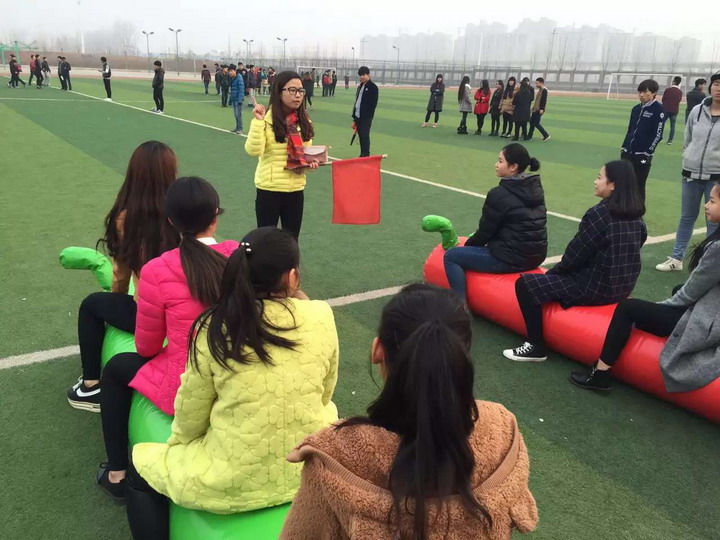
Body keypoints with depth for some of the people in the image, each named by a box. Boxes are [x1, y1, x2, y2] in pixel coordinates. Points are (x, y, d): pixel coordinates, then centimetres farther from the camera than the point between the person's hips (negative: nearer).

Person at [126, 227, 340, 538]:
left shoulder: (214, 328, -14)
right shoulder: (321, 315, -11)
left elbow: (189, 420, -4)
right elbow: (323, 396, 4)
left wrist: (177, 446, 17)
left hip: (233, 482, -2)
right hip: (310, 468, 3)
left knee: (139, 468, 24)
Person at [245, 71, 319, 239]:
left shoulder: (303, 121, 6)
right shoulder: (267, 119, -11)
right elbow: (253, 151, -22)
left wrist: (310, 162, -2)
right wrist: (258, 121, -26)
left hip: (296, 189, 5)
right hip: (269, 189, -5)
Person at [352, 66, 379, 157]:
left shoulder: (373, 87, -6)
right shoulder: (360, 87, 18)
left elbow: (373, 103, -11)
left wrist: (369, 116, -17)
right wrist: (354, 118, 16)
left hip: (366, 117, -7)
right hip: (358, 116, 7)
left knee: (365, 136, -8)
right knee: (361, 136, 10)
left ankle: (366, 156, -4)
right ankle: (362, 155, 17)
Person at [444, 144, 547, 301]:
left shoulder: (499, 194, -17)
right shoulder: (535, 188, 7)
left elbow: (485, 231, -8)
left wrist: (467, 245, 12)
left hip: (512, 259, -9)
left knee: (451, 256, 3)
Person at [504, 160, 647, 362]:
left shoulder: (599, 214, -20)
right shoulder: (636, 216, 4)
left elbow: (575, 255, -15)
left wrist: (554, 269, 5)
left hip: (594, 288, -9)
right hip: (622, 287, 9)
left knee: (524, 284, -5)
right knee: (553, 276, 30)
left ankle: (536, 347, 1)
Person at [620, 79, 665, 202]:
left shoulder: (658, 110, -8)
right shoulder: (636, 108, 11)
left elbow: (658, 135, -11)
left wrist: (647, 152, -14)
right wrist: (624, 147, 14)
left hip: (642, 155, -6)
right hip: (627, 152, 6)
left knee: (639, 186, -2)